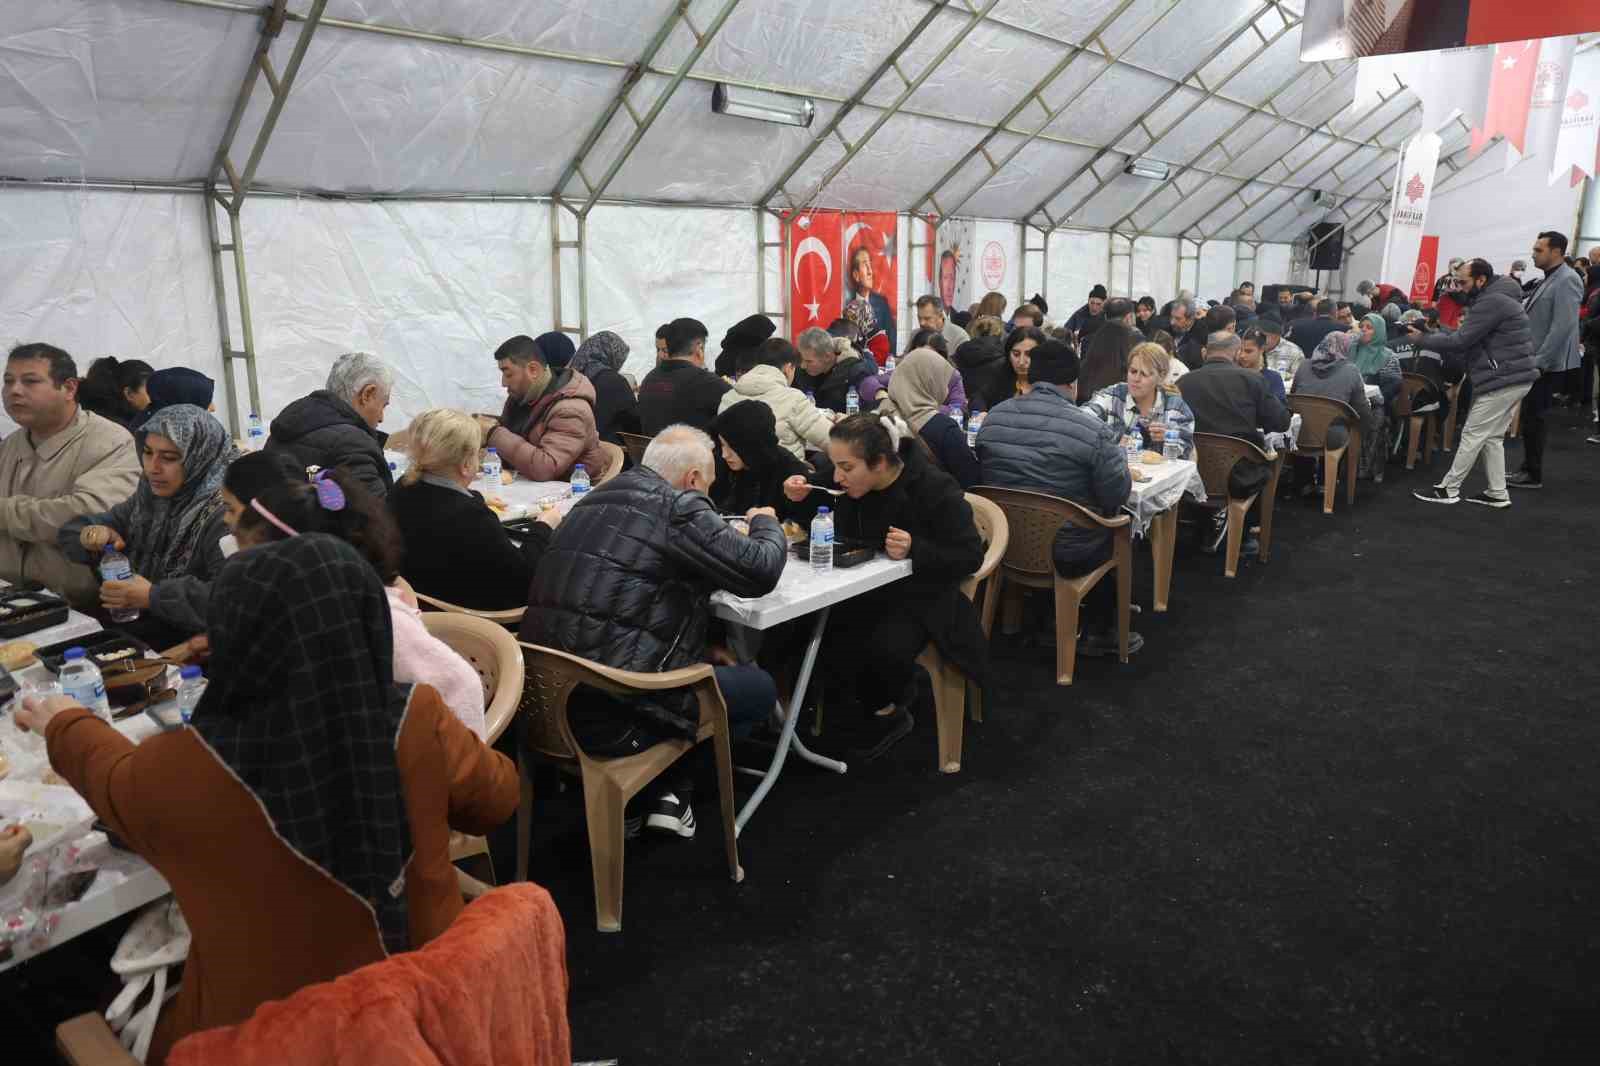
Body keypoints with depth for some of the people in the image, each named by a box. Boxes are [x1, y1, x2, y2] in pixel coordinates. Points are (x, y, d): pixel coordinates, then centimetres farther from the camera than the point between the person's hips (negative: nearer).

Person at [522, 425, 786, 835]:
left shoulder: (601, 498, 16)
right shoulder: (678, 508, -11)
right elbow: (760, 571, -10)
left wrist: (701, 647, 21)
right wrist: (766, 523, 11)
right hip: (610, 713, -9)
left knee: (713, 667, 32)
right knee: (760, 689, 13)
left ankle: (649, 788, 24)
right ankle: (667, 789, 16)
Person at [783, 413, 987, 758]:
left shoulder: (935, 490, -20)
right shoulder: (850, 487, -4)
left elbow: (970, 557, -17)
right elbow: (832, 532, 12)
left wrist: (915, 550, -33)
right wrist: (803, 499, -8)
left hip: (921, 596, -5)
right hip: (866, 590, 6)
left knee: (887, 650, -31)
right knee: (822, 636, -19)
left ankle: (886, 706, 8)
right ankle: (890, 710, 3)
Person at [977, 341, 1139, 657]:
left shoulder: (994, 417, -3)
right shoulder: (1093, 429, -18)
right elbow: (1119, 495, -10)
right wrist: (1116, 453, 10)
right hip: (1067, 553, -5)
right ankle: (1099, 633, 35)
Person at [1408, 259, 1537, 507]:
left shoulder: (1492, 301, -17)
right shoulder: (1497, 298, 18)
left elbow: (1461, 341, -20)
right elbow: (1470, 340, 16)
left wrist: (1423, 340, -8)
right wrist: (1434, 332, 6)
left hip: (1502, 381, -10)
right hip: (1513, 378, 10)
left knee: (1472, 435, -4)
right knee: (1492, 437, 13)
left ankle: (1448, 490, 2)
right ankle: (1498, 493, 16)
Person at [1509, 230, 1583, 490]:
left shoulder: (1567, 280, -15)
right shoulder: (1548, 280, 15)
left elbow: (1563, 327, -22)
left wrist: (1539, 361, -22)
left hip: (1547, 363, -9)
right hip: (1536, 360, 9)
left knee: (1534, 418, -4)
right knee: (1531, 417, 13)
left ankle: (1533, 475, 3)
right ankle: (1529, 469, 21)